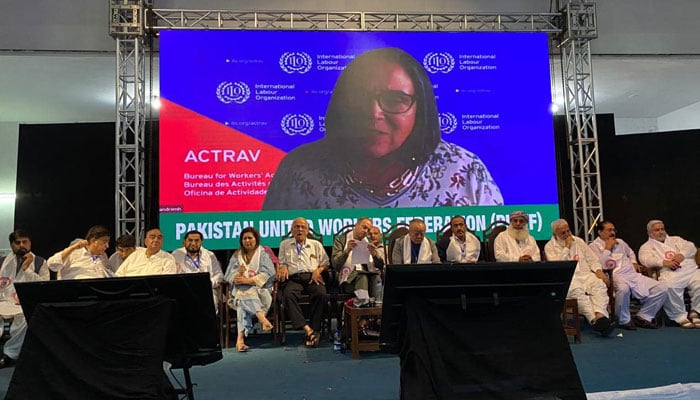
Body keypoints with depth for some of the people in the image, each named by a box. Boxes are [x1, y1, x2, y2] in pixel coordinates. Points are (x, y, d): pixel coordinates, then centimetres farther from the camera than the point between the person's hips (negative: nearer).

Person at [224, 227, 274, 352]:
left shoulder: (263, 254, 13)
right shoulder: (236, 256, 22)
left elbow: (267, 273, -3)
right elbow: (229, 276, 10)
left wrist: (248, 280, -15)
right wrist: (238, 274, -14)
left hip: (260, 289, -1)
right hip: (240, 289, 1)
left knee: (243, 301, -35)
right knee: (245, 294, -36)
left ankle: (240, 337, -46)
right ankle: (261, 316, -55)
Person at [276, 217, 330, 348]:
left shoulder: (316, 244, 23)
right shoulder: (284, 245, 25)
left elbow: (326, 263, 18)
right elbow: (281, 263, 23)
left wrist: (318, 270, -2)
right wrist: (283, 267, -1)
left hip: (312, 277, 0)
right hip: (293, 278, 0)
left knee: (321, 294, -34)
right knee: (288, 294, -35)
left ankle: (315, 329, -29)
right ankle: (307, 329, -39)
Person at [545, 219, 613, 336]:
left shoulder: (578, 241, 20)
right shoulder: (550, 246, 6)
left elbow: (592, 258, 19)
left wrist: (599, 270, -2)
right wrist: (566, 247, -6)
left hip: (585, 274, 4)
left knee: (599, 284, -29)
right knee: (578, 291, -36)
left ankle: (600, 316, -46)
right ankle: (594, 319, -44)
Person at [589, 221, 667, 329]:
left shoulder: (620, 242, 24)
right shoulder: (594, 246, 1)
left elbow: (630, 253, 44)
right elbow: (600, 265, -14)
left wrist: (633, 262, 23)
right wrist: (607, 248, -7)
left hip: (633, 274, 7)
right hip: (614, 276, -7)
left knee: (663, 289, -8)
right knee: (623, 289, -42)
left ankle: (643, 317, 2)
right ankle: (624, 320, -16)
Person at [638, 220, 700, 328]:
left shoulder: (676, 239, 30)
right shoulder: (646, 246, 16)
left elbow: (691, 247, 15)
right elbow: (646, 259, -4)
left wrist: (682, 255, -7)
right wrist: (664, 262, -19)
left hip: (691, 270, 4)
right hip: (670, 273, -4)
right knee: (669, 287, -36)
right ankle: (680, 316, -20)